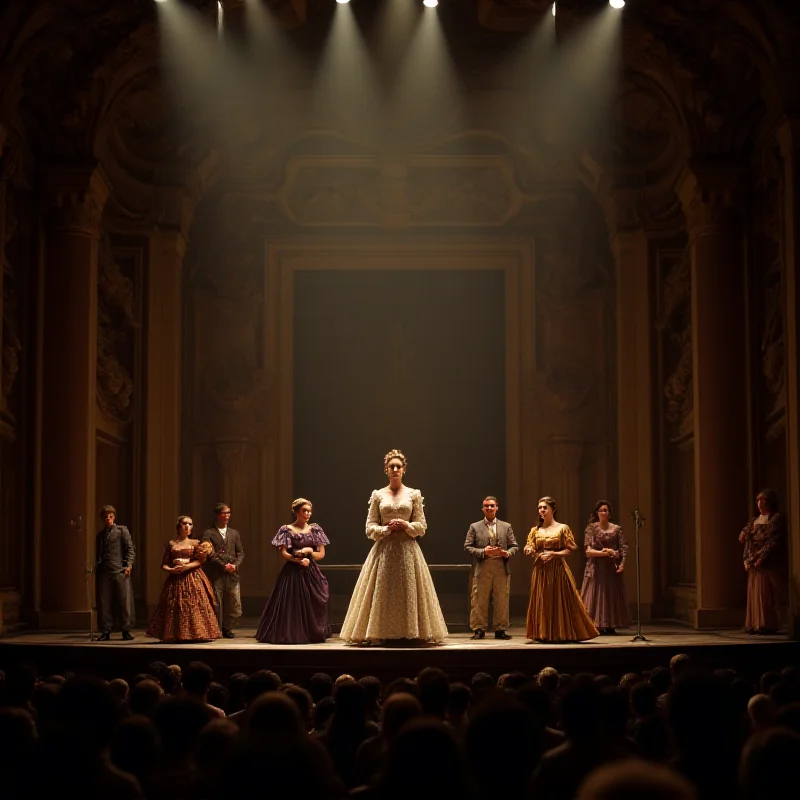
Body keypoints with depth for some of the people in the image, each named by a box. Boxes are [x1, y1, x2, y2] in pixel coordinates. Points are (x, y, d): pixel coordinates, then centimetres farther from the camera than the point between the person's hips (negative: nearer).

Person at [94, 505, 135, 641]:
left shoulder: (122, 530, 7)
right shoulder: (100, 535, 20)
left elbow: (130, 548, 1)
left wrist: (129, 565, -10)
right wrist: (96, 571, 13)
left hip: (120, 570, -4)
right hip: (103, 572, 4)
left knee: (124, 600, -4)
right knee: (104, 602, 1)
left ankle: (126, 631, 2)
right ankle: (105, 631, 6)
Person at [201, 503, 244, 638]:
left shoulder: (234, 533, 16)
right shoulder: (208, 534, 2)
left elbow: (240, 552, 13)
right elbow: (209, 554, -7)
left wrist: (235, 565, -6)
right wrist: (223, 566, -13)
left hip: (232, 574, 4)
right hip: (215, 575, -4)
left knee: (234, 604, -1)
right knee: (216, 603, -2)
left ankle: (227, 628, 15)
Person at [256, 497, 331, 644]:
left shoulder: (315, 529, 9)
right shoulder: (287, 530, 0)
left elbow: (321, 554, 9)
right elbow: (283, 553, -5)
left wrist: (309, 551, -8)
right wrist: (298, 560, -17)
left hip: (311, 573, 3)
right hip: (293, 573, -3)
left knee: (312, 604, 1)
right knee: (291, 604, -5)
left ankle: (312, 633, 10)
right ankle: (291, 634, 3)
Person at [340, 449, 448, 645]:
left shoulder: (413, 494, 6)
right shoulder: (378, 495, 7)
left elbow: (422, 526, 5)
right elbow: (370, 527, 4)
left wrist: (405, 525, -12)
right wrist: (386, 528, -13)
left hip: (408, 549, 0)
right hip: (384, 549, 0)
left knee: (409, 591, -1)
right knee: (381, 593, -2)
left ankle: (411, 633, 4)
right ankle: (379, 634, 1)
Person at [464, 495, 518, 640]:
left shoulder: (506, 527, 13)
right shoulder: (475, 527, 8)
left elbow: (514, 546, 12)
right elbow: (467, 547, 2)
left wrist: (507, 553, -10)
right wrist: (483, 552, -13)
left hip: (501, 570, 2)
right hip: (482, 570, -2)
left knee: (501, 601, 3)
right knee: (479, 601, -1)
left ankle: (500, 629, 11)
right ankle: (479, 629, 6)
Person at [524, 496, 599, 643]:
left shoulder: (563, 528, 0)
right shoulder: (535, 530, 10)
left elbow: (569, 550, -2)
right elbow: (530, 550, 10)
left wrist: (553, 554, -15)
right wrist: (530, 551, -13)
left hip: (558, 570, -3)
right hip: (540, 571, 3)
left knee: (560, 601, -3)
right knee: (542, 602, 3)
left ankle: (563, 633, 4)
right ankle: (544, 634, 10)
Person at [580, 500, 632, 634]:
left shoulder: (616, 529, 6)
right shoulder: (591, 528, 0)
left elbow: (624, 548, 3)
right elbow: (589, 551, -7)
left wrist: (622, 563, -11)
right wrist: (605, 553, -17)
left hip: (612, 568, 2)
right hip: (596, 568, -2)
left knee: (612, 596, 2)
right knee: (595, 595, -5)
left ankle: (610, 626, 6)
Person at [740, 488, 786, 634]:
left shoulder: (776, 519, -4)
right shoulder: (754, 521, 18)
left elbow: (774, 542, -13)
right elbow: (745, 540, 17)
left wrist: (761, 558, -18)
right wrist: (747, 560, 1)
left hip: (769, 565, -7)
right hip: (754, 566, 7)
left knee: (767, 594, -9)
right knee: (754, 595, 4)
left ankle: (769, 625, -7)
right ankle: (754, 625, 7)